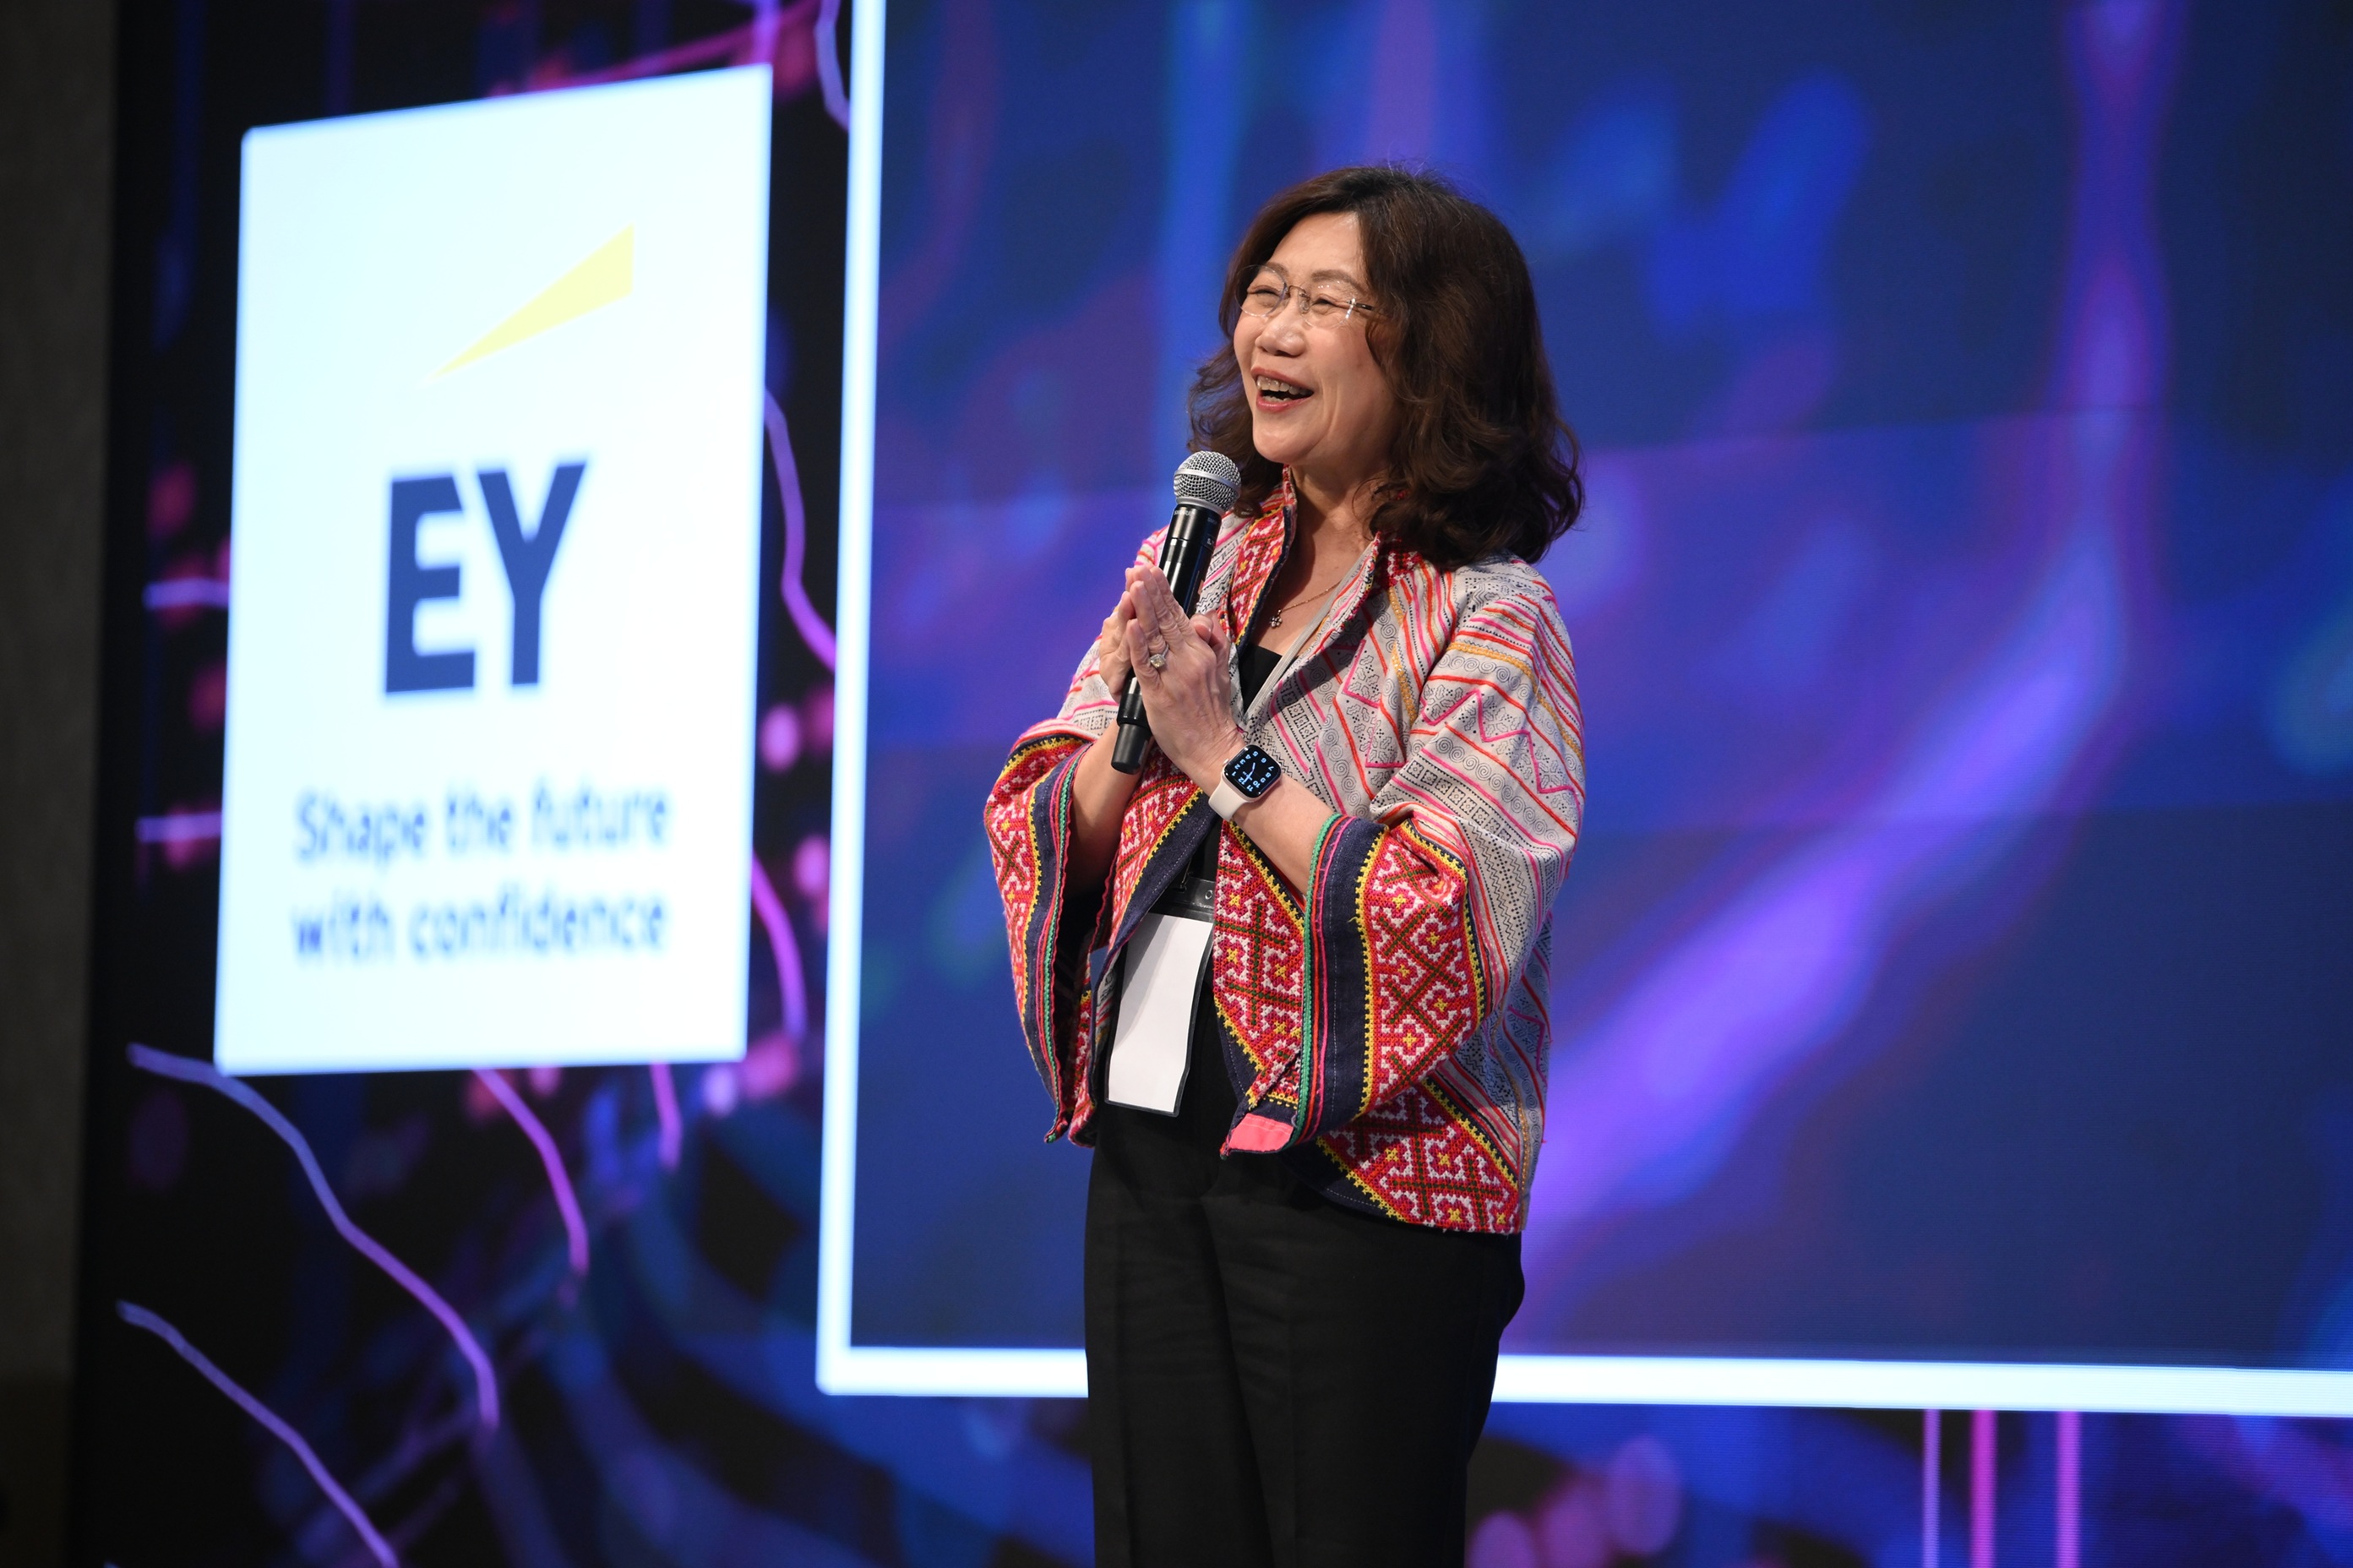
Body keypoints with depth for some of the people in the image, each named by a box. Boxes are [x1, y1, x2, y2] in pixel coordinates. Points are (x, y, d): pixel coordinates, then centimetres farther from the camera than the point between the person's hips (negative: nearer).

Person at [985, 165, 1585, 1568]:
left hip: (1364, 1176, -6)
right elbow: (1045, 843, 10)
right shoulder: (1192, 566, 11)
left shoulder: (1487, 614, -8)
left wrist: (1225, 753, -16)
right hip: (1153, 1140, 6)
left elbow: (1451, 923, -19)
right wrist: (1131, 734, -10)